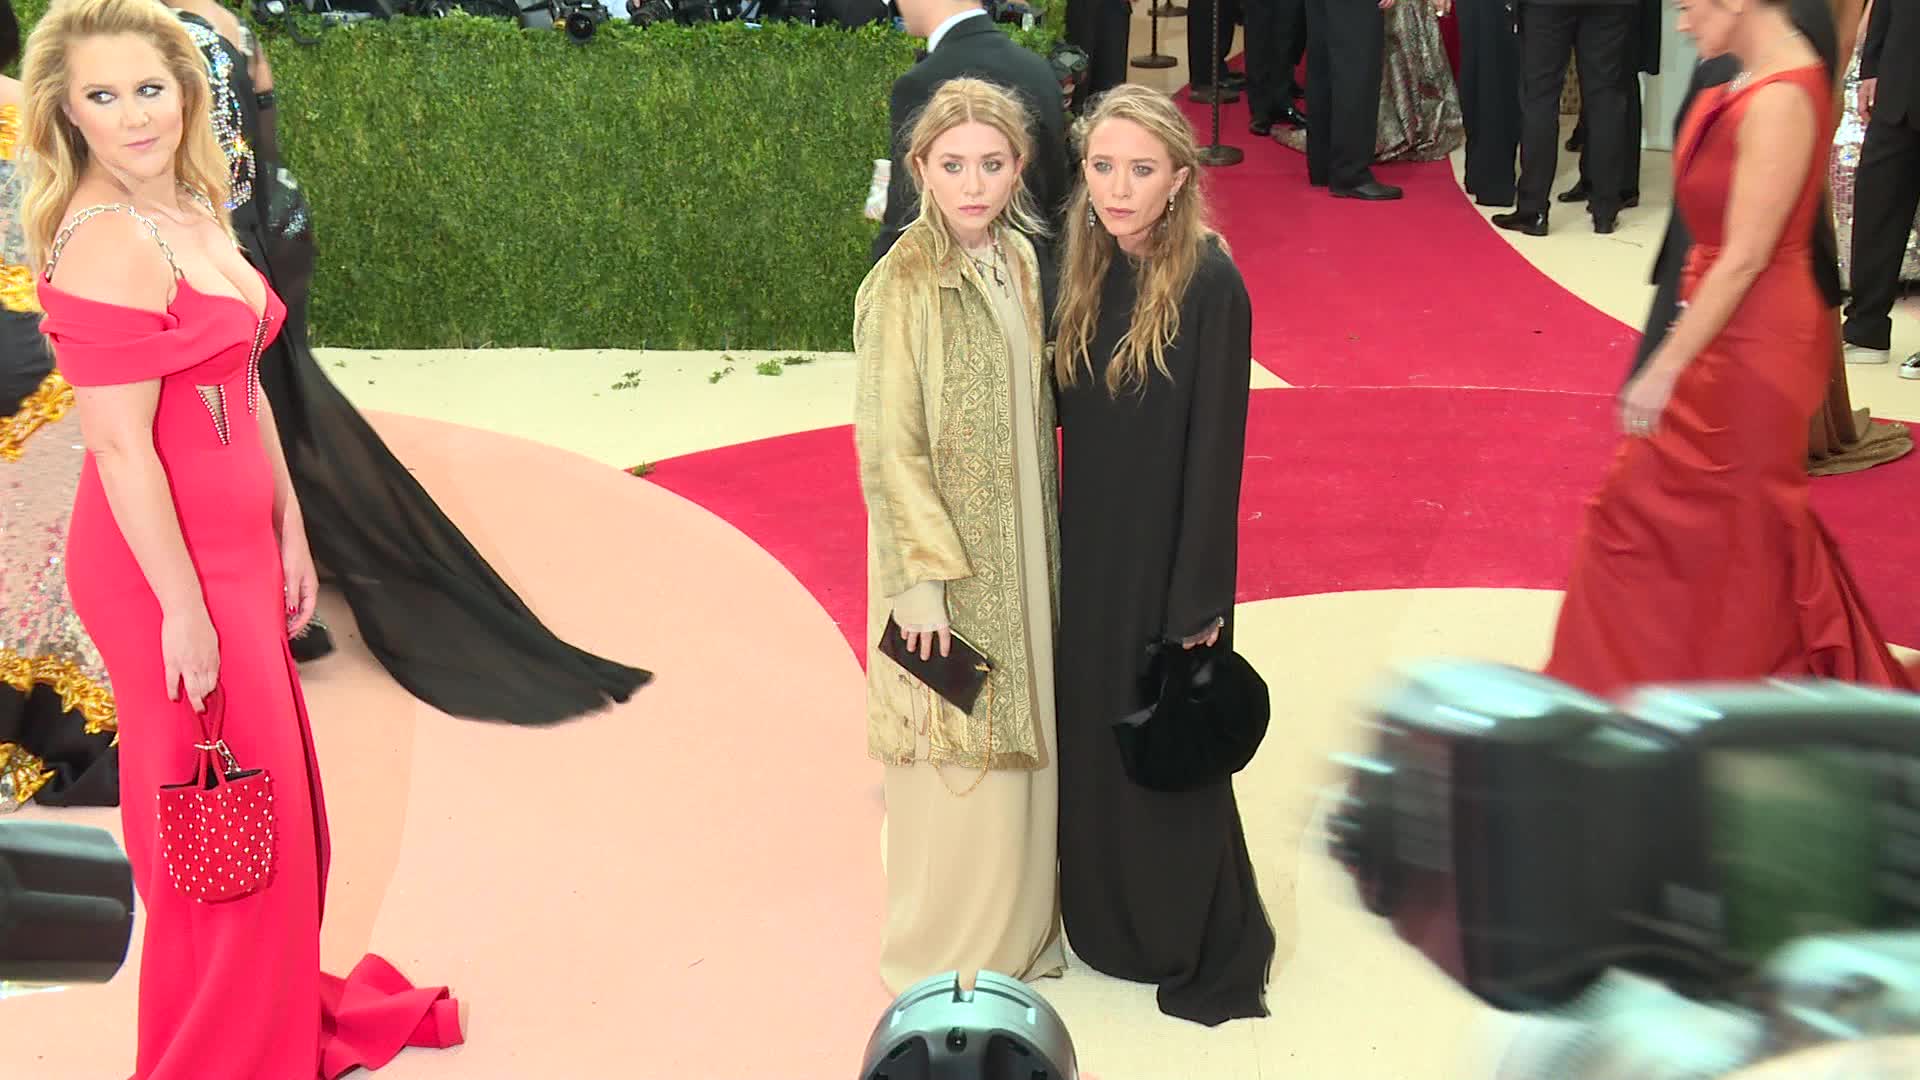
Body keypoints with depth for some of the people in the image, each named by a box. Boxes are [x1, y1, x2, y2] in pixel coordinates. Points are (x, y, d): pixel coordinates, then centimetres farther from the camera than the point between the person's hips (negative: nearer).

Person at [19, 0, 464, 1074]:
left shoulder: (197, 214, 9)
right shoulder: (105, 245, -19)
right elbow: (121, 447, -21)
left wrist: (290, 532, 14)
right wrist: (182, 609, -19)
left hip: (236, 546, 9)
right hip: (165, 560, -9)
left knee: (280, 804, 21)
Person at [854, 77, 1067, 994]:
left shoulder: (1018, 260, 5)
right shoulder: (903, 285, -17)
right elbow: (887, 446, -17)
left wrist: (1044, 547, 13)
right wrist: (924, 577, -19)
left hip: (1019, 547, 7)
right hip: (943, 554, -7)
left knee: (1020, 746, 16)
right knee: (959, 761, 3)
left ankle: (1020, 933, 34)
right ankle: (944, 960, 22)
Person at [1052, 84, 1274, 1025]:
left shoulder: (1209, 284, -18)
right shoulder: (1086, 270, 2)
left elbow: (1217, 447, -17)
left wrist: (1199, 598, -16)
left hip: (1168, 552, -6)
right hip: (1090, 543, 7)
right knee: (1093, 733, 17)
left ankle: (1205, 948, 27)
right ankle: (1110, 915, 38)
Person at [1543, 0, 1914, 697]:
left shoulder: (1779, 100, -22)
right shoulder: (1761, 80, 5)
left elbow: (1745, 258, -23)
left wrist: (1665, 369, -20)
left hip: (1750, 345, -9)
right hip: (1730, 334, 9)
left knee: (1734, 529, 8)